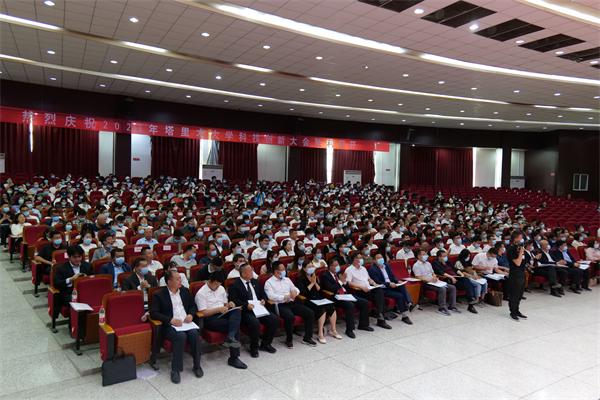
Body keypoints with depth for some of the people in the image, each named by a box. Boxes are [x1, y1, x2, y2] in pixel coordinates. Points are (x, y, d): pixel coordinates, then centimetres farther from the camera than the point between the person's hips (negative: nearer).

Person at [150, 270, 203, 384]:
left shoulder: (185, 291, 15)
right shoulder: (159, 294, 0)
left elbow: (193, 305, 21)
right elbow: (153, 313, -8)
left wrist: (191, 314, -2)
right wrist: (170, 320, -20)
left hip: (186, 322, 4)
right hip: (170, 325, -4)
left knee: (194, 333, -28)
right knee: (181, 336, -34)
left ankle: (197, 366, -10)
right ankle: (175, 370, -20)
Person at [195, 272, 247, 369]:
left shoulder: (221, 288, 16)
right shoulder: (201, 293, -6)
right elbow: (203, 313, -11)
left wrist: (229, 304, -1)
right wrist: (218, 309, -21)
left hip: (223, 314, 6)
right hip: (210, 319, -6)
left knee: (237, 311, -29)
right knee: (235, 325, -27)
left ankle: (230, 338, -43)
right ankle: (234, 357, -26)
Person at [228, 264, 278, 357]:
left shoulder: (255, 282, 18)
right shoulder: (234, 285, -3)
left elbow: (263, 294, 25)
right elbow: (233, 300, -12)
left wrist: (263, 299, 3)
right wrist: (246, 305, -23)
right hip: (245, 311, -6)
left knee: (274, 319, -14)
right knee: (255, 323, -35)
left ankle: (265, 344, 6)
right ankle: (254, 348, -8)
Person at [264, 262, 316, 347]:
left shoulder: (287, 279, 21)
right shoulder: (269, 282, 1)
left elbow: (296, 289, 19)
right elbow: (271, 296, -14)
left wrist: (295, 292, -7)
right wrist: (285, 297, -21)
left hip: (292, 303, 6)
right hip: (280, 305, -6)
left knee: (310, 313, -11)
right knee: (290, 316, -36)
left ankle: (307, 338, 1)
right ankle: (289, 340, -12)